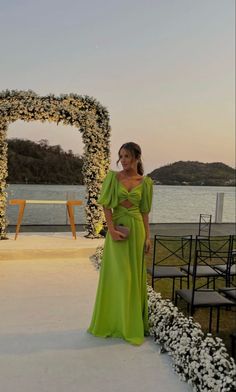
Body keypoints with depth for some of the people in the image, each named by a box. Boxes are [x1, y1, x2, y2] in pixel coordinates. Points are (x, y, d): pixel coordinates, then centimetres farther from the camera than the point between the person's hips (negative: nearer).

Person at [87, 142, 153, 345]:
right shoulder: (113, 177, -2)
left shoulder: (145, 182, 4)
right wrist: (112, 229, -16)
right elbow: (107, 206, -5)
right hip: (117, 228, -2)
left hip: (136, 229, 2)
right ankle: (114, 321, 21)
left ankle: (133, 321, 26)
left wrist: (148, 236, 1)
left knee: (135, 275, 9)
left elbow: (144, 211, 6)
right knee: (117, 276, 3)